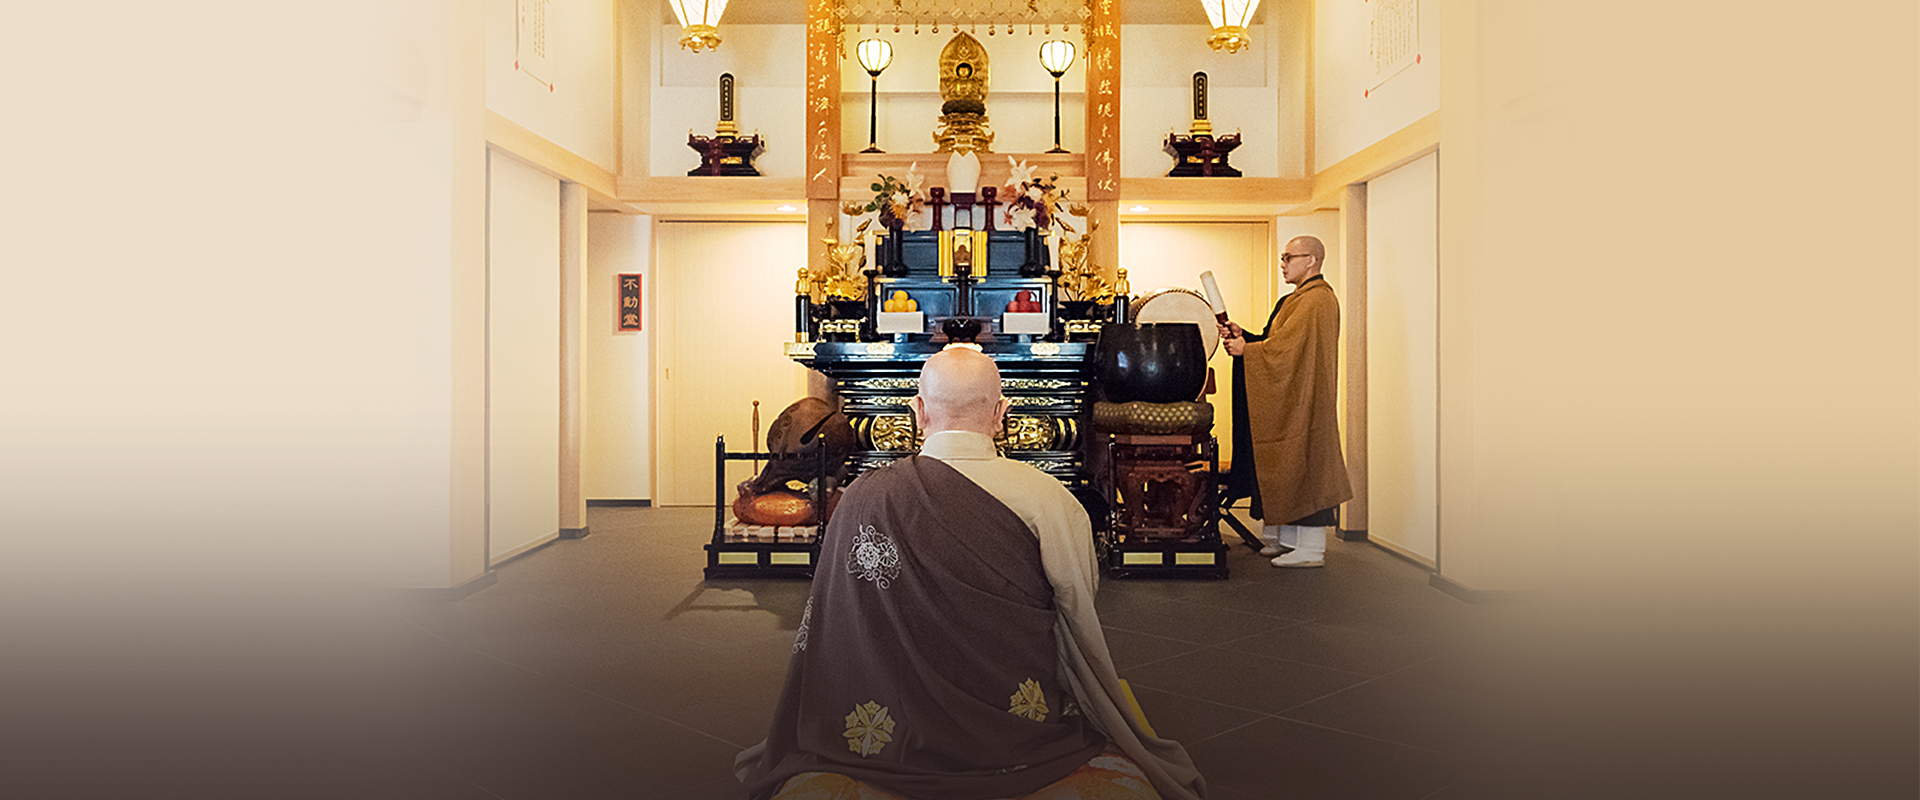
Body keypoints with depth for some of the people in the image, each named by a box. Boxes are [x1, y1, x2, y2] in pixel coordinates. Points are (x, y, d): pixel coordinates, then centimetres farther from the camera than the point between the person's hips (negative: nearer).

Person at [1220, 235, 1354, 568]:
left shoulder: (1317, 299, -14)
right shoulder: (1298, 299, 18)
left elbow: (1286, 345, -21)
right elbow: (1276, 343, 17)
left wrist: (1246, 349, -10)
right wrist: (1242, 336, 4)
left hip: (1303, 401, -10)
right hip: (1288, 402, 10)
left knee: (1302, 467, -7)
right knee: (1285, 466, 11)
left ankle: (1310, 548, -1)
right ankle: (1283, 539, 18)